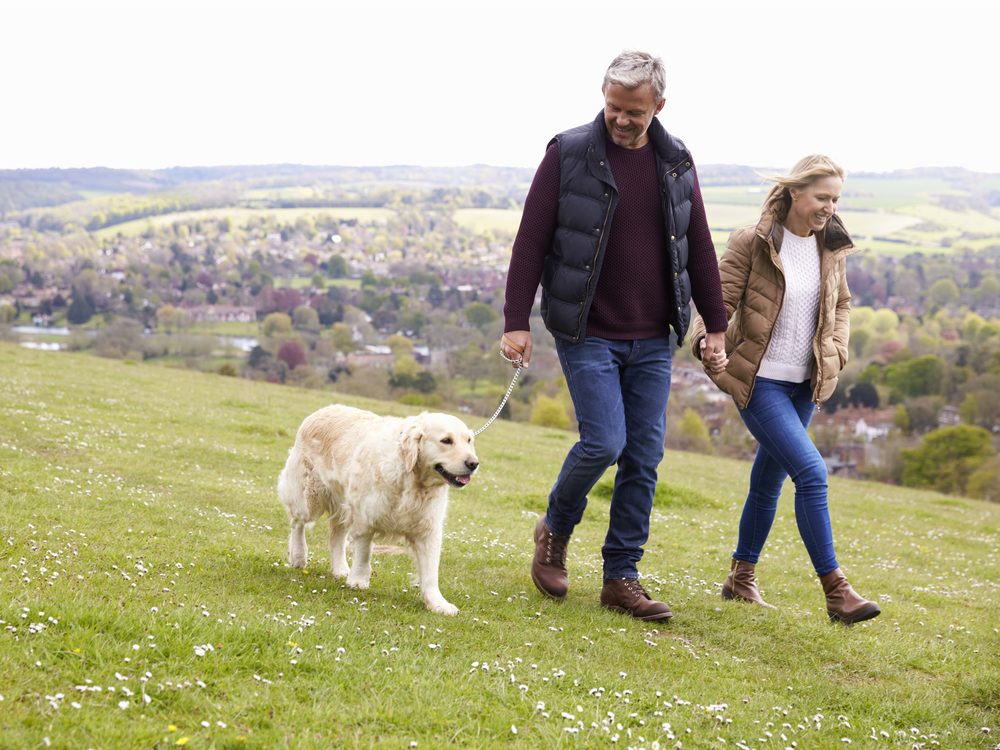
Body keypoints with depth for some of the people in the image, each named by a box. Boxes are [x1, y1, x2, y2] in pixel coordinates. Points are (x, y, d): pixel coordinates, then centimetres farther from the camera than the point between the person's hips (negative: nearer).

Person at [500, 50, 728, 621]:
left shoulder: (676, 163, 6)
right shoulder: (569, 155, -6)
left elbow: (700, 248, 12)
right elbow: (531, 243, -6)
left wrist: (716, 326, 11)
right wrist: (516, 323, -10)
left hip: (652, 340, 4)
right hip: (587, 334, -4)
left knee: (645, 456, 3)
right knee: (604, 442, -13)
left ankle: (622, 578, 13)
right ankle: (555, 529, 16)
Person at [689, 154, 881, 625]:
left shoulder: (830, 248, 6)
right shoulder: (752, 243, -11)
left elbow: (841, 304, 20)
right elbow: (720, 299, -11)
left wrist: (836, 352, 4)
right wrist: (708, 343, -30)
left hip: (804, 383, 6)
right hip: (760, 379, -6)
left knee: (770, 477, 15)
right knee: (811, 472, -17)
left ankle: (742, 576, 30)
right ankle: (835, 591, -12)